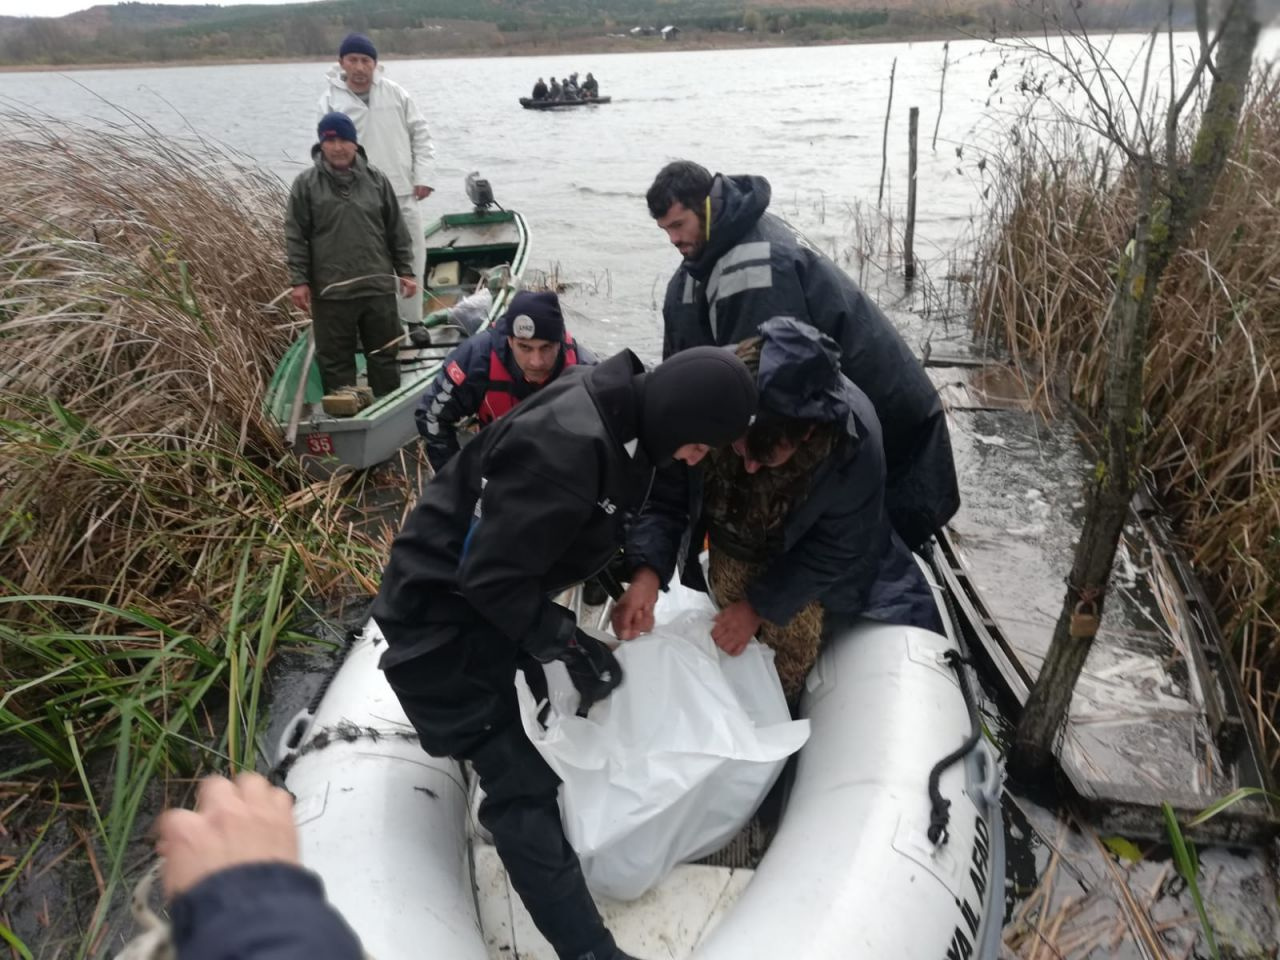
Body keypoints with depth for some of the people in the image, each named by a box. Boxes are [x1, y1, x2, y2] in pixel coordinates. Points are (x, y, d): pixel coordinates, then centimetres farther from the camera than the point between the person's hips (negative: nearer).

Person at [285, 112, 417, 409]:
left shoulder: (376, 179, 6)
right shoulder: (306, 184, 0)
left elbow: (396, 230, 9)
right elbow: (296, 236, 0)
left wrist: (405, 271, 6)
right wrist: (299, 280, -6)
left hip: (378, 286, 2)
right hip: (330, 290, -2)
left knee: (385, 354, 10)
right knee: (335, 359, 5)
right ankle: (341, 412, 14)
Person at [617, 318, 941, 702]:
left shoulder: (854, 439, -41)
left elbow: (838, 547, -24)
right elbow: (662, 491, -25)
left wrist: (762, 604, -20)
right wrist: (648, 571, -41)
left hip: (798, 552, -2)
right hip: (731, 540, 2)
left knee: (794, 641, 9)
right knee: (733, 640, 20)